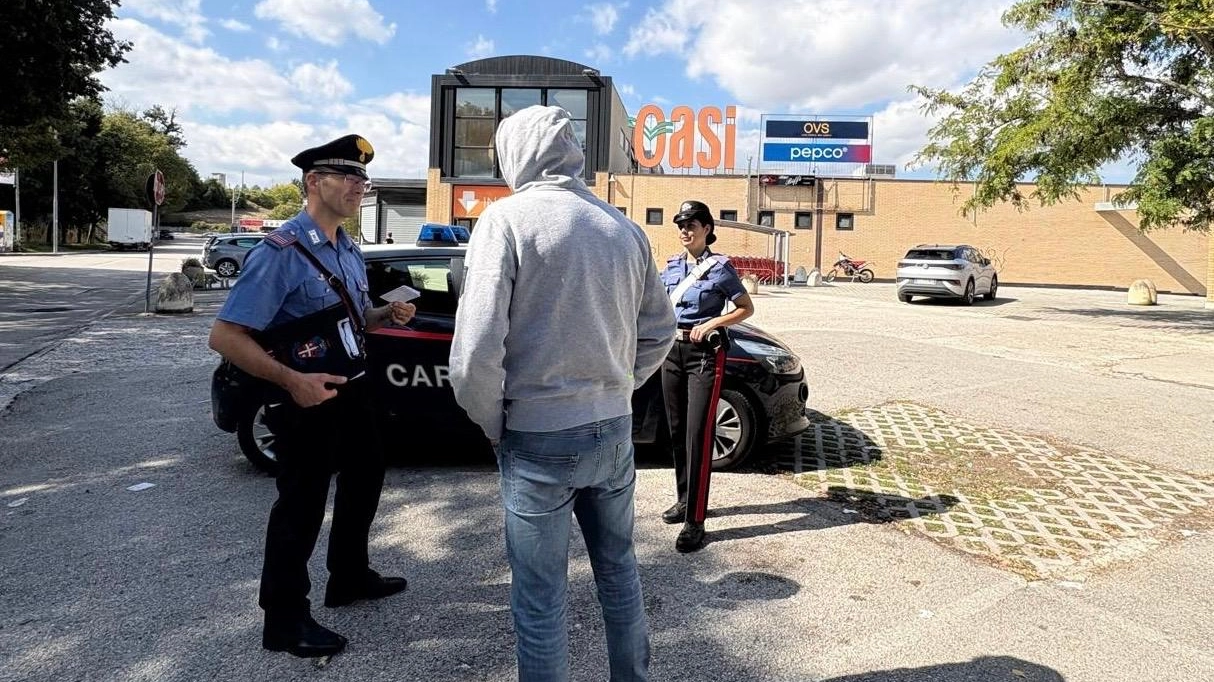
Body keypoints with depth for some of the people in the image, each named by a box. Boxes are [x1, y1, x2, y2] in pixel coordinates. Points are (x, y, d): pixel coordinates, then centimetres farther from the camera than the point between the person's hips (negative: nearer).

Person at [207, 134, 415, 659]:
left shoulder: (348, 250, 8)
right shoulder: (281, 252, -20)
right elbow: (224, 336, -23)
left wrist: (387, 314, -1)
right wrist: (293, 381, -32)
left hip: (349, 388, 9)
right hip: (305, 398, -9)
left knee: (364, 475, 22)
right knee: (302, 504, 2)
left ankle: (349, 577, 43)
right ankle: (285, 620, 21)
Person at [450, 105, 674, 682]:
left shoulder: (508, 218, -12)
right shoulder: (623, 227, 4)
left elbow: (477, 350, -19)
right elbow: (659, 331, 12)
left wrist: (492, 423, -4)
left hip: (539, 439, -6)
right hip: (614, 431, 6)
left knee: (540, 595, 9)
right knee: (618, 568, 23)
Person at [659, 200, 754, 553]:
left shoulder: (720, 267, -4)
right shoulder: (672, 266, 10)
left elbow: (746, 308, -1)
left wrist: (712, 323, -14)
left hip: (705, 353, -6)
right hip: (673, 351, 6)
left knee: (697, 434, -9)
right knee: (677, 431, 12)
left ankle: (695, 520, -7)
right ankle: (685, 499, 27)